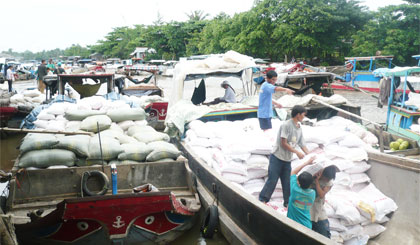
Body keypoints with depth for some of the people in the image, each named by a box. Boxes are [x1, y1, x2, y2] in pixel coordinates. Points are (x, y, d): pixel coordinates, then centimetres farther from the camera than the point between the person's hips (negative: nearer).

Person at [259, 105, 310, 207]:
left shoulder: (299, 128, 10)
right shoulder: (286, 125, -15)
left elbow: (302, 145, 12)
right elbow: (283, 143, -18)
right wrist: (297, 152, -17)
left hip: (287, 160, 7)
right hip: (277, 157, -7)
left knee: (287, 182, 10)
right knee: (272, 180, -5)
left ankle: (288, 202, 22)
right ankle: (262, 200, 5)